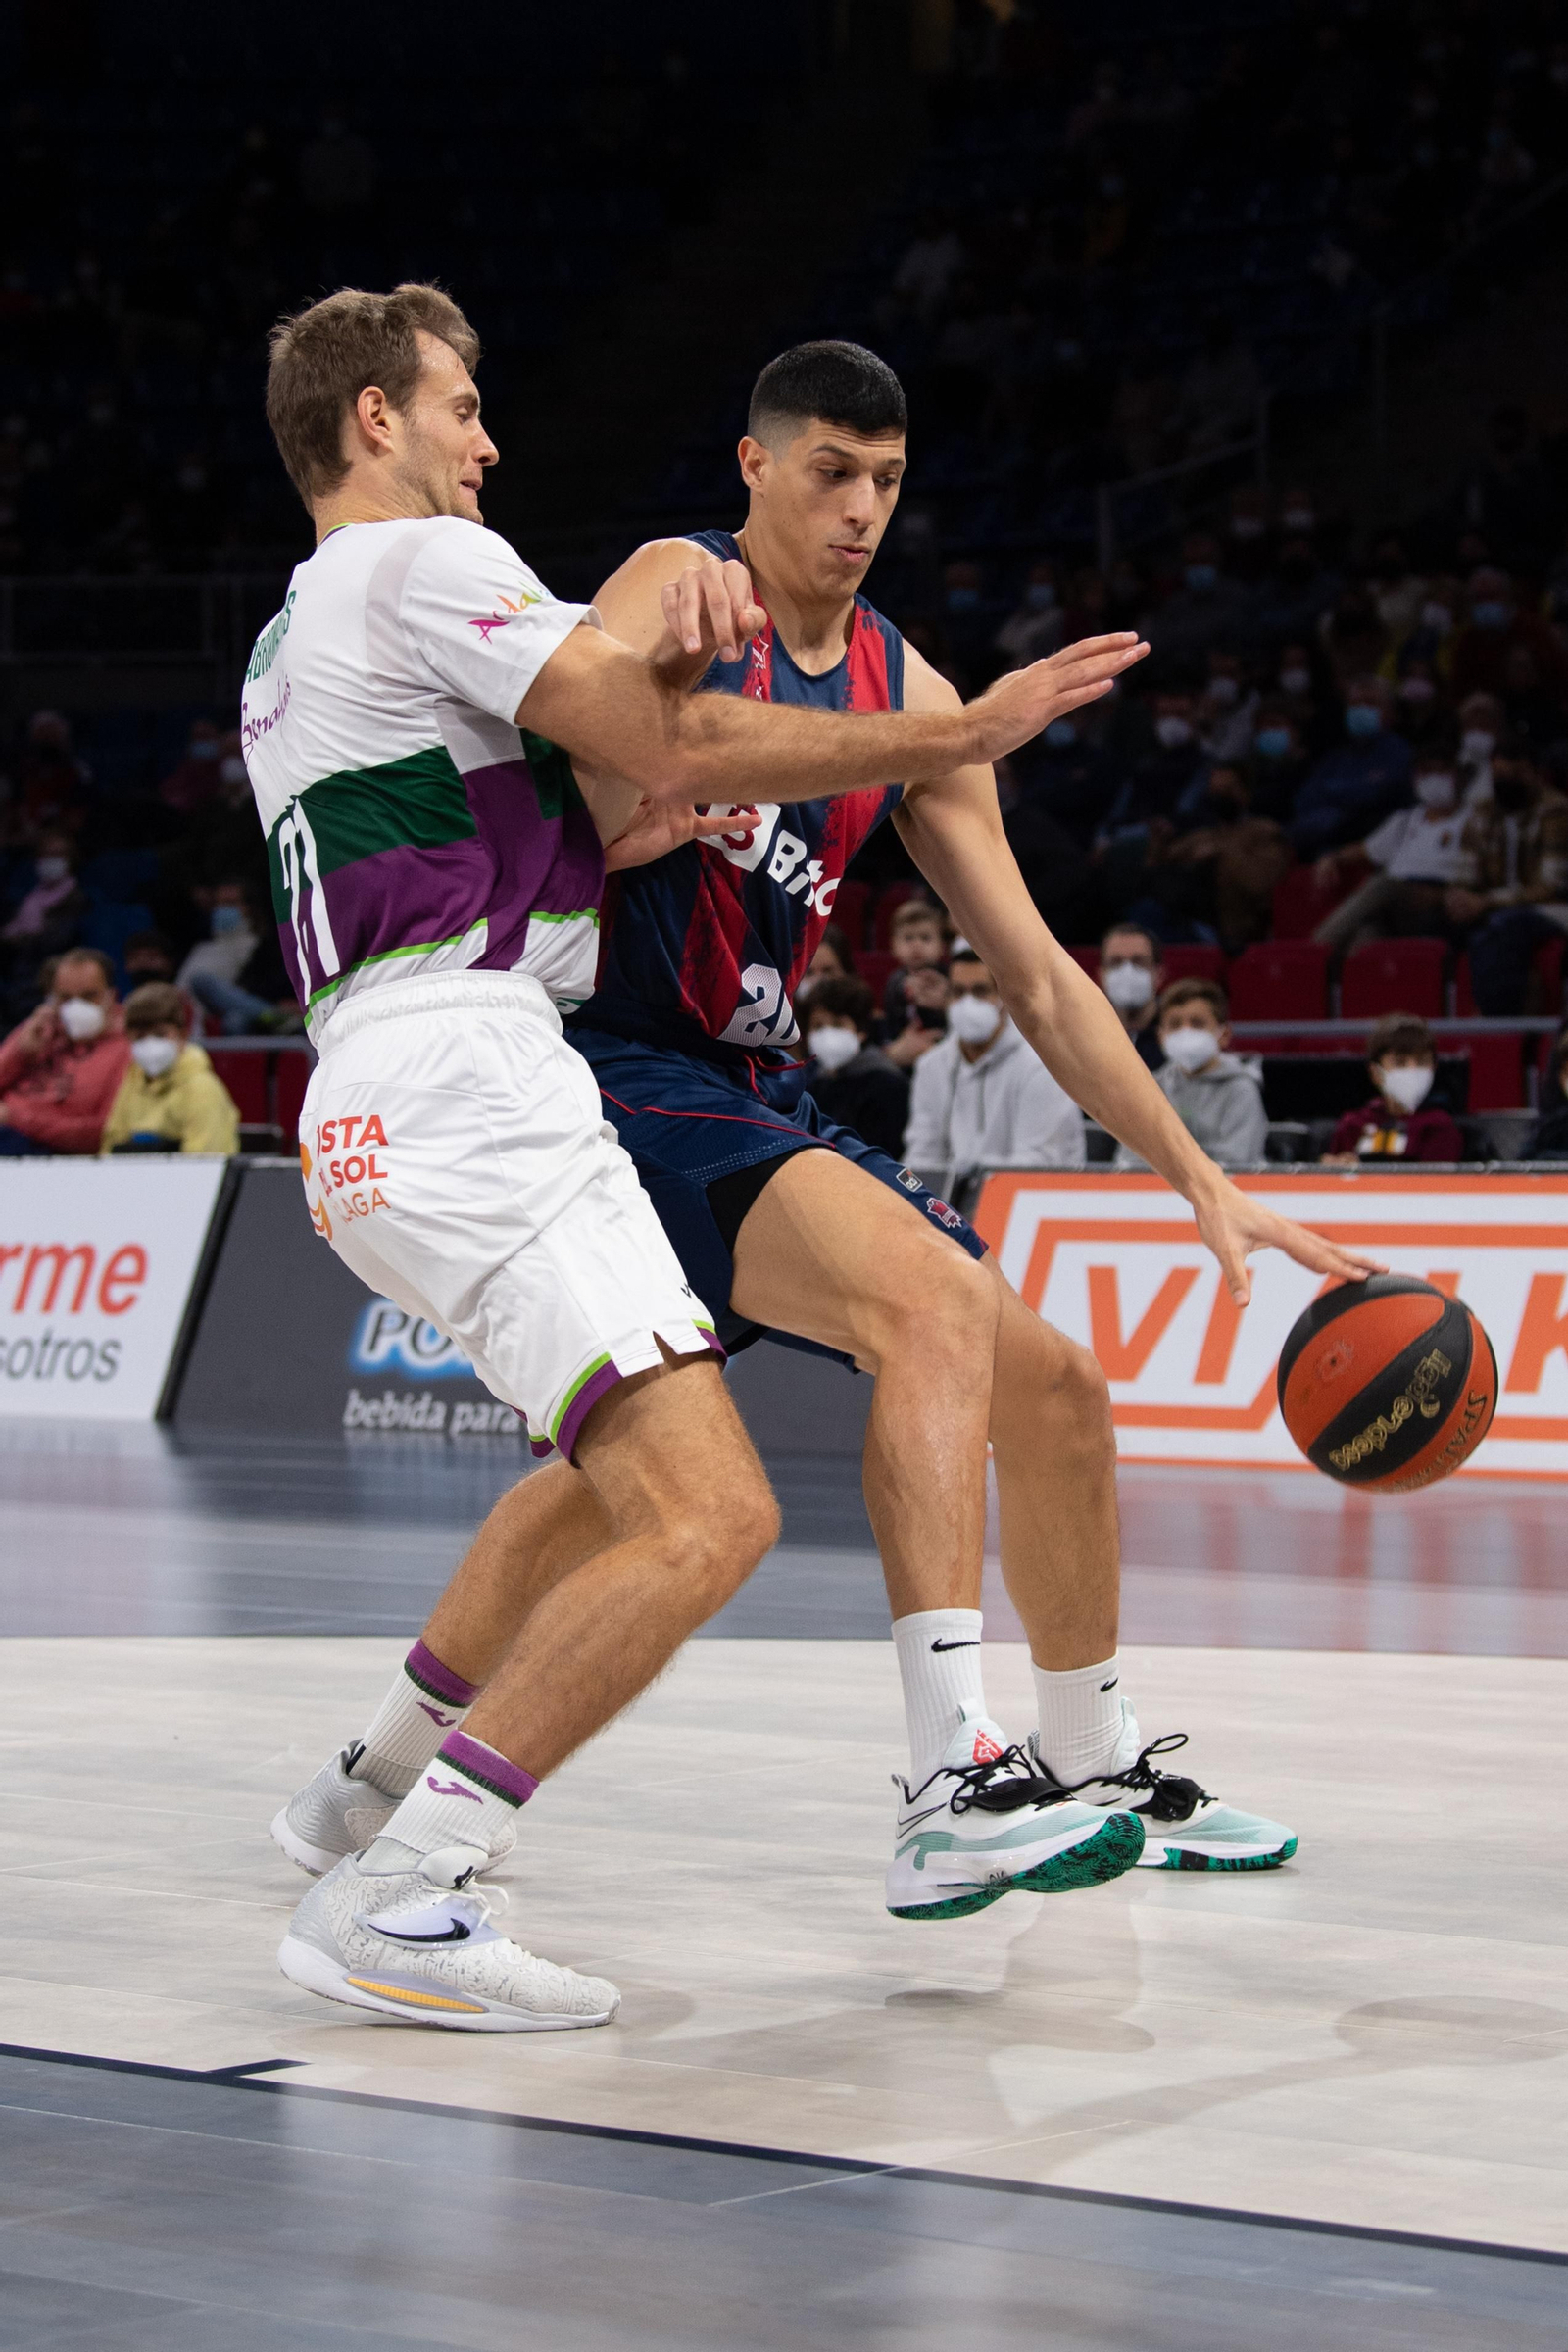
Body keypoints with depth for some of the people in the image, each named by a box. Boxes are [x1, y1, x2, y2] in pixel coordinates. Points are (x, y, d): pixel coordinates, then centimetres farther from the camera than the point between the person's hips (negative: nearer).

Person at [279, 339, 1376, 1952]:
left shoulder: (903, 693, 10)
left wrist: (1202, 1184, 6)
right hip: (621, 1077, -8)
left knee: (1053, 1389, 8)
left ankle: (1097, 1770, 30)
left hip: (754, 1094, 8)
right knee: (937, 1302, -30)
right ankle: (947, 1789, -35)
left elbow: (1037, 981, 11)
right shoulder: (675, 591, -7)